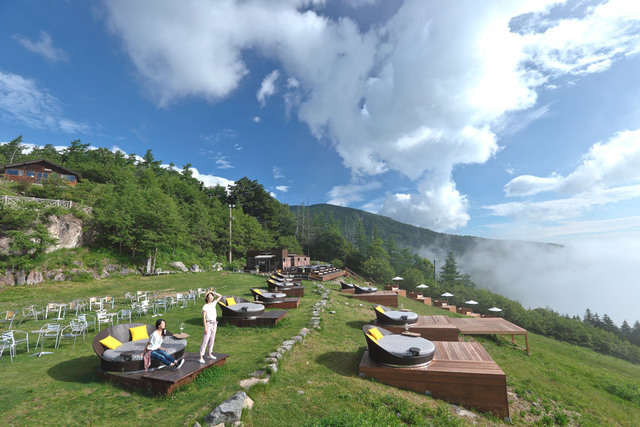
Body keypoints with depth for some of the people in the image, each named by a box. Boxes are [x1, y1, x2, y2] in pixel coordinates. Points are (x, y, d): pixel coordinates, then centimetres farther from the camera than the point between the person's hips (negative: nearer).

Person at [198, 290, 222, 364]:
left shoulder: (213, 303, 5)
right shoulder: (205, 306, -11)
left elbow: (220, 296, 13)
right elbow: (203, 317, -14)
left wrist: (213, 292, 3)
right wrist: (205, 328, -17)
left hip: (214, 324, 6)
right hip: (208, 324, -6)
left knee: (212, 340, 15)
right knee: (205, 341, -5)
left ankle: (209, 355, 29)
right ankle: (201, 358, 1)